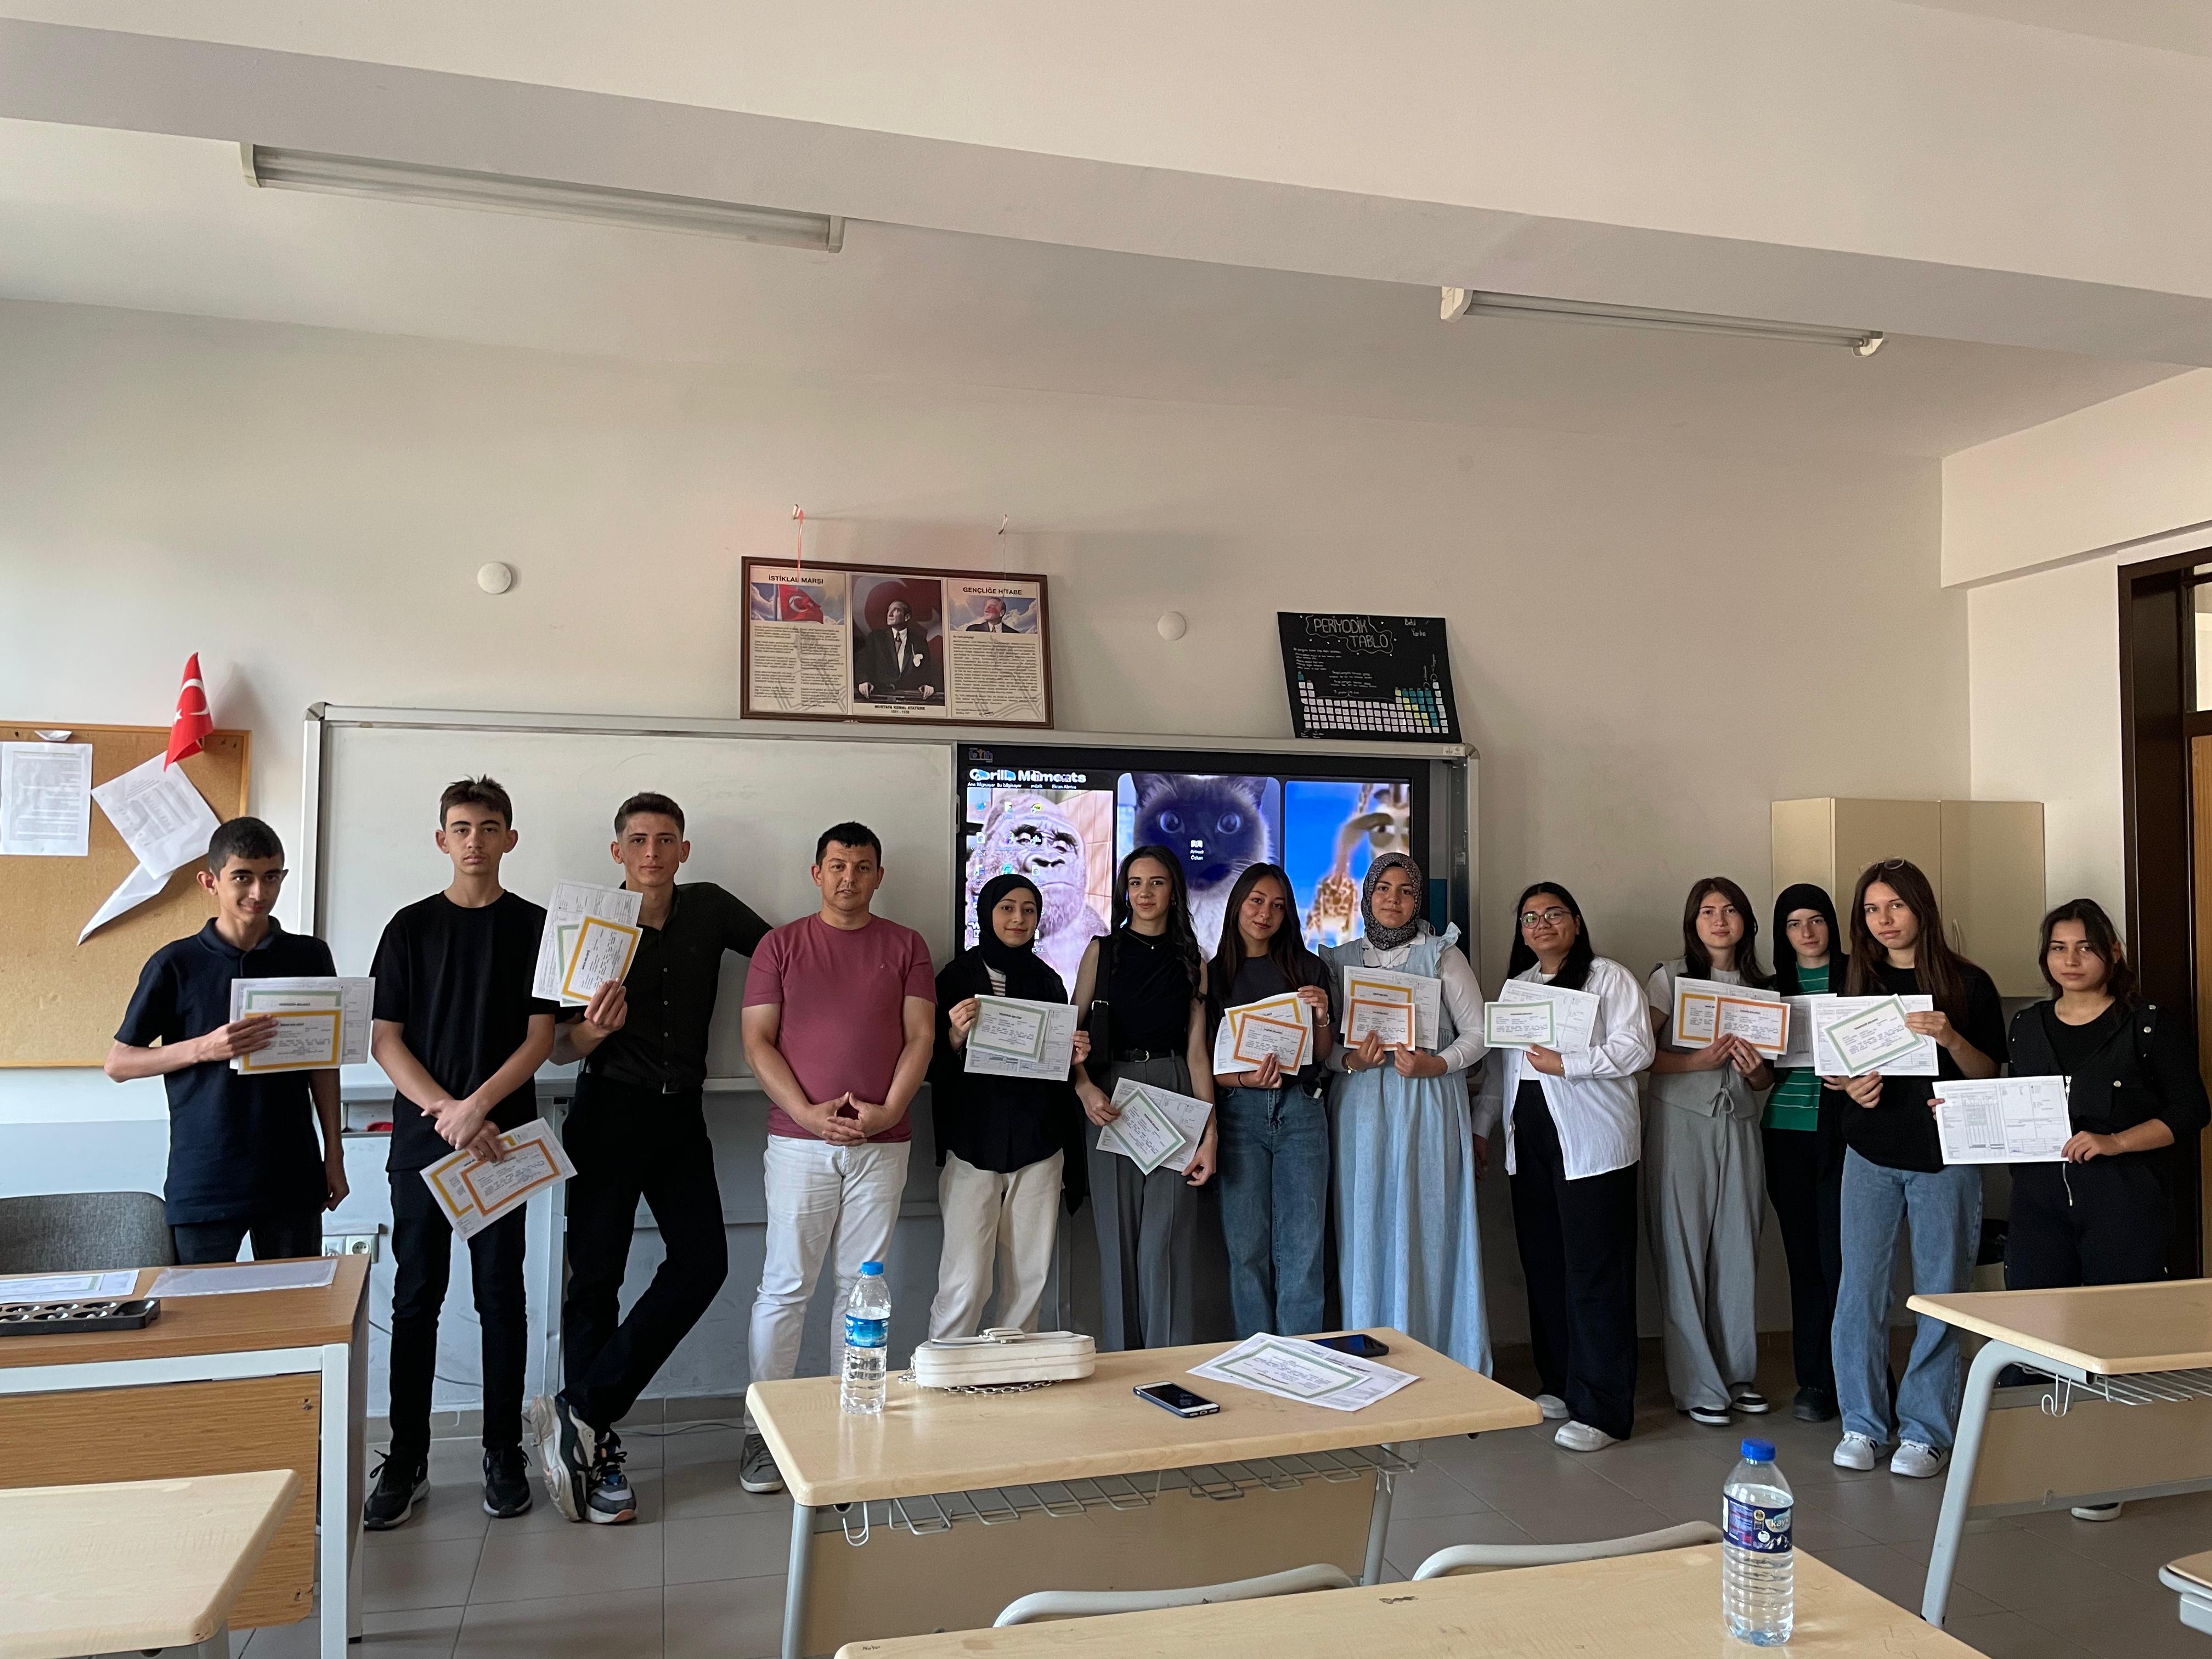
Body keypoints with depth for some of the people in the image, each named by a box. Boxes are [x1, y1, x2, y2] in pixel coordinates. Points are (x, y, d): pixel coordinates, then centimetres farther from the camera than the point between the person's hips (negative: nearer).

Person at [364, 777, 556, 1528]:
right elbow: (384, 1041, 1)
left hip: (503, 1137, -1)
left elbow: (539, 1038, -2)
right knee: (416, 1298, 5)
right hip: (422, 1137, 1)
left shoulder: (534, 927, 3)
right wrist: (446, 1112, -10)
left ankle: (504, 1453, 16)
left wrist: (475, 1109, -13)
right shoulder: (411, 927, 5)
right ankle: (406, 1461, 15)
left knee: (501, 1295, 5)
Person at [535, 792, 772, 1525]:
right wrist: (591, 1031, -23)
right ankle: (596, 1450, 9)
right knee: (596, 1275, -1)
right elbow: (559, 1049, -1)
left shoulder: (710, 908, 4)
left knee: (702, 1263, -7)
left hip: (681, 1114, 3)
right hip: (609, 1113, -3)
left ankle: (581, 1410, 1)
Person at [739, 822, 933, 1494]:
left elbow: (920, 1036, 3)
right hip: (799, 1142, -1)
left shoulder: (906, 947, 8)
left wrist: (886, 1112, -10)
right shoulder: (781, 945, 5)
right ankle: (762, 1432, 9)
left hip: (882, 1142, 1)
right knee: (785, 1287, 0)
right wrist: (809, 1113, -11)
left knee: (861, 1286, 8)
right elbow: (758, 1041, 0)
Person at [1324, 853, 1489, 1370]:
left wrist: (1434, 1065, -12)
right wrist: (1350, 1060, -9)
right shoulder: (1341, 960, 11)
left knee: (1429, 1229, -3)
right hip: (1361, 1110, 2)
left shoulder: (1442, 955, 5)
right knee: (1366, 1231, 1)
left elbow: (1478, 1033, 4)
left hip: (1429, 1108, -2)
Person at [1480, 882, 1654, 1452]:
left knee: (1595, 1274, -6)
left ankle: (1601, 1410, -2)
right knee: (1543, 1267, 9)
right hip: (1531, 1141, 7)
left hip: (1591, 1144, -6)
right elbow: (1499, 1061, 20)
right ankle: (1560, 1384, 21)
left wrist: (1565, 1064, -16)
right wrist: (1481, 1126, 17)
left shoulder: (1609, 977, -2)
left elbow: (1636, 1049, -11)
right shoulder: (1517, 984, 18)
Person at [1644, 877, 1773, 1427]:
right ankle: (1697, 1384, 6)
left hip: (1739, 1125, 4)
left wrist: (1756, 1068, -5)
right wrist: (1697, 1061, -17)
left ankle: (1739, 1372, 19)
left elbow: (1766, 1080, 17)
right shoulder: (1670, 978, 0)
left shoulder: (1759, 987, 12)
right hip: (1681, 1123, -4)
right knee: (1684, 1251, -2)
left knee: (1739, 1248, 4)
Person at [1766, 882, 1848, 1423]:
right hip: (1787, 1134, 3)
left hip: (1841, 1133, -3)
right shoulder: (1773, 987, 12)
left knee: (1839, 1256, -6)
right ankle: (1814, 1380, 14)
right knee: (1804, 1257, 6)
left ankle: (1843, 1379, 4)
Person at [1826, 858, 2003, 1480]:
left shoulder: (1969, 983, 0)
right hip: (1871, 1154, 2)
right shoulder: (1858, 982, 9)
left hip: (1945, 1157, -2)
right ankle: (1862, 1424, 13)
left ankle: (1926, 1430, 14)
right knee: (1860, 1290, 0)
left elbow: (1992, 1075, -1)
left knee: (1939, 1296, 2)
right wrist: (1852, 1087, -7)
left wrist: (1951, 1041, -20)